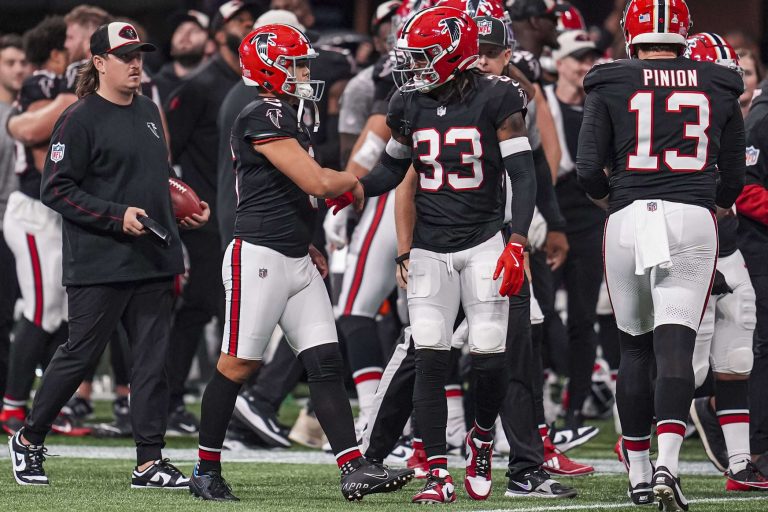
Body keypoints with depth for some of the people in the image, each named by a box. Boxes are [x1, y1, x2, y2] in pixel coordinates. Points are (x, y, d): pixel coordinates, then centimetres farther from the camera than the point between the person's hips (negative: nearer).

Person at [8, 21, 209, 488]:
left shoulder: (149, 112, 15)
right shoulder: (80, 120, -9)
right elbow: (56, 190, -12)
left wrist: (187, 209, 14)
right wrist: (117, 216, -18)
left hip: (154, 262, 7)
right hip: (99, 264, -7)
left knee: (154, 358, 3)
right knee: (81, 353, -1)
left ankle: (150, 463, 5)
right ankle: (29, 440, 17)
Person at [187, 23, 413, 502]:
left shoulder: (290, 117, 16)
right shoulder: (263, 118, -15)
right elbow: (316, 182, -20)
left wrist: (307, 246, 17)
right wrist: (362, 177, -2)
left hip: (296, 261, 9)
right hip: (260, 258, -9)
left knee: (327, 364, 1)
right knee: (237, 365, -1)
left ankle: (355, 470, -4)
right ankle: (206, 471, 9)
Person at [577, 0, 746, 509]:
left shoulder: (611, 88, 3)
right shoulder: (719, 89, 9)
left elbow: (588, 171, -1)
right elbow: (733, 178, 12)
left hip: (628, 219, 0)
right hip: (693, 219, 0)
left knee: (635, 348, 13)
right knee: (675, 348, -6)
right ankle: (668, 464, -24)